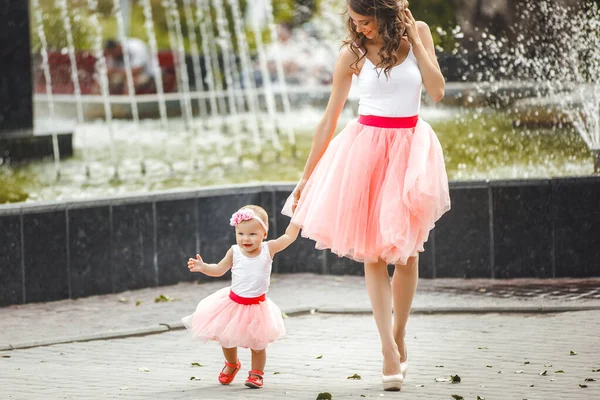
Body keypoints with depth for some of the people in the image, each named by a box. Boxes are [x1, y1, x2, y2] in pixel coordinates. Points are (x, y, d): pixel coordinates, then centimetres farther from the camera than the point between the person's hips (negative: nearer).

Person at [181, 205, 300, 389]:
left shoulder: (268, 249, -12)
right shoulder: (234, 252, -11)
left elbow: (289, 236, -9)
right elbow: (219, 270, 0)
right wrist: (202, 267, -15)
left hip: (257, 305, -2)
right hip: (234, 303, 2)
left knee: (258, 343, 4)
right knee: (227, 339, 14)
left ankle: (256, 373, 25)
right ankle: (231, 364, 42)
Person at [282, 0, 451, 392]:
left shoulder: (418, 34, 0)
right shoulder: (353, 55, -3)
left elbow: (437, 90, -9)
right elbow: (330, 118, 2)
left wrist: (414, 38, -9)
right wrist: (306, 175, 3)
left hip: (411, 148, 1)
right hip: (368, 149, -1)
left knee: (407, 249, 5)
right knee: (373, 252, -5)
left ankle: (399, 338, 19)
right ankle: (389, 350, -7)